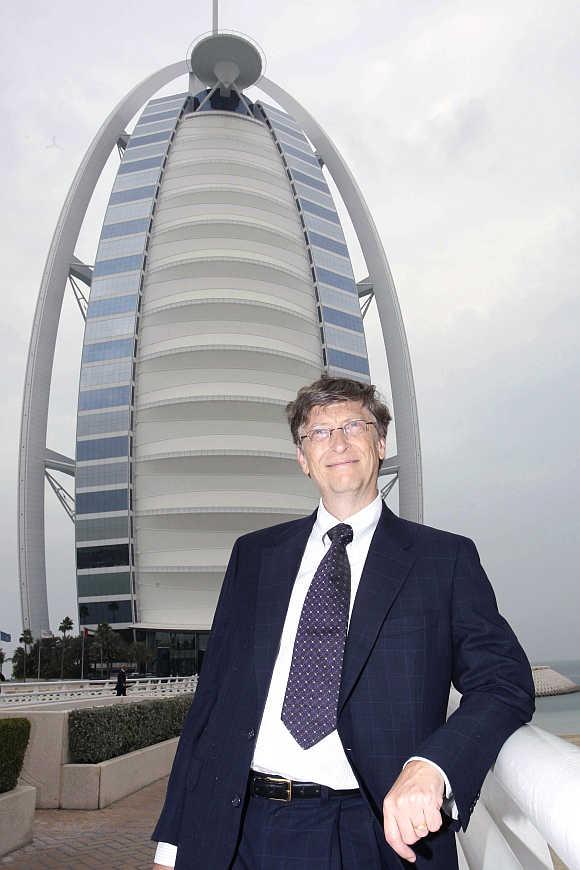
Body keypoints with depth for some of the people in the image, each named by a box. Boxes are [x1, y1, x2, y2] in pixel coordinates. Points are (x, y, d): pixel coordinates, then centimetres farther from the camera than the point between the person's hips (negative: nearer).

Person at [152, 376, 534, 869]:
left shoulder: (445, 559, 0)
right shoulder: (253, 555, 8)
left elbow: (505, 680, -7)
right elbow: (213, 694, 7)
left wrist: (431, 766, -25)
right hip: (240, 829, 3)